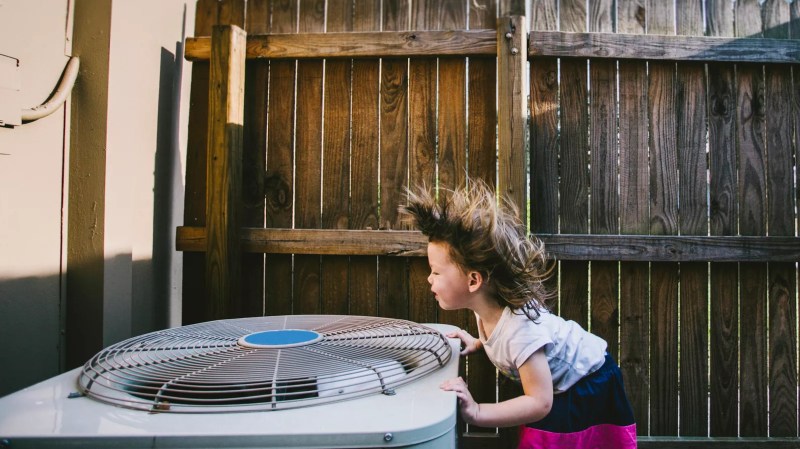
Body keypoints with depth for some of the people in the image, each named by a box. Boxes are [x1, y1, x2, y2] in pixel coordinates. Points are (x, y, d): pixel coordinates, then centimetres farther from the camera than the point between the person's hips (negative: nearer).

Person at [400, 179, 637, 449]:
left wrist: (476, 412, -42)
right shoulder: (487, 308, -14)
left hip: (589, 387, -7)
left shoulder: (520, 327, -39)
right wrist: (477, 344, -1)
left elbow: (540, 403, -36)